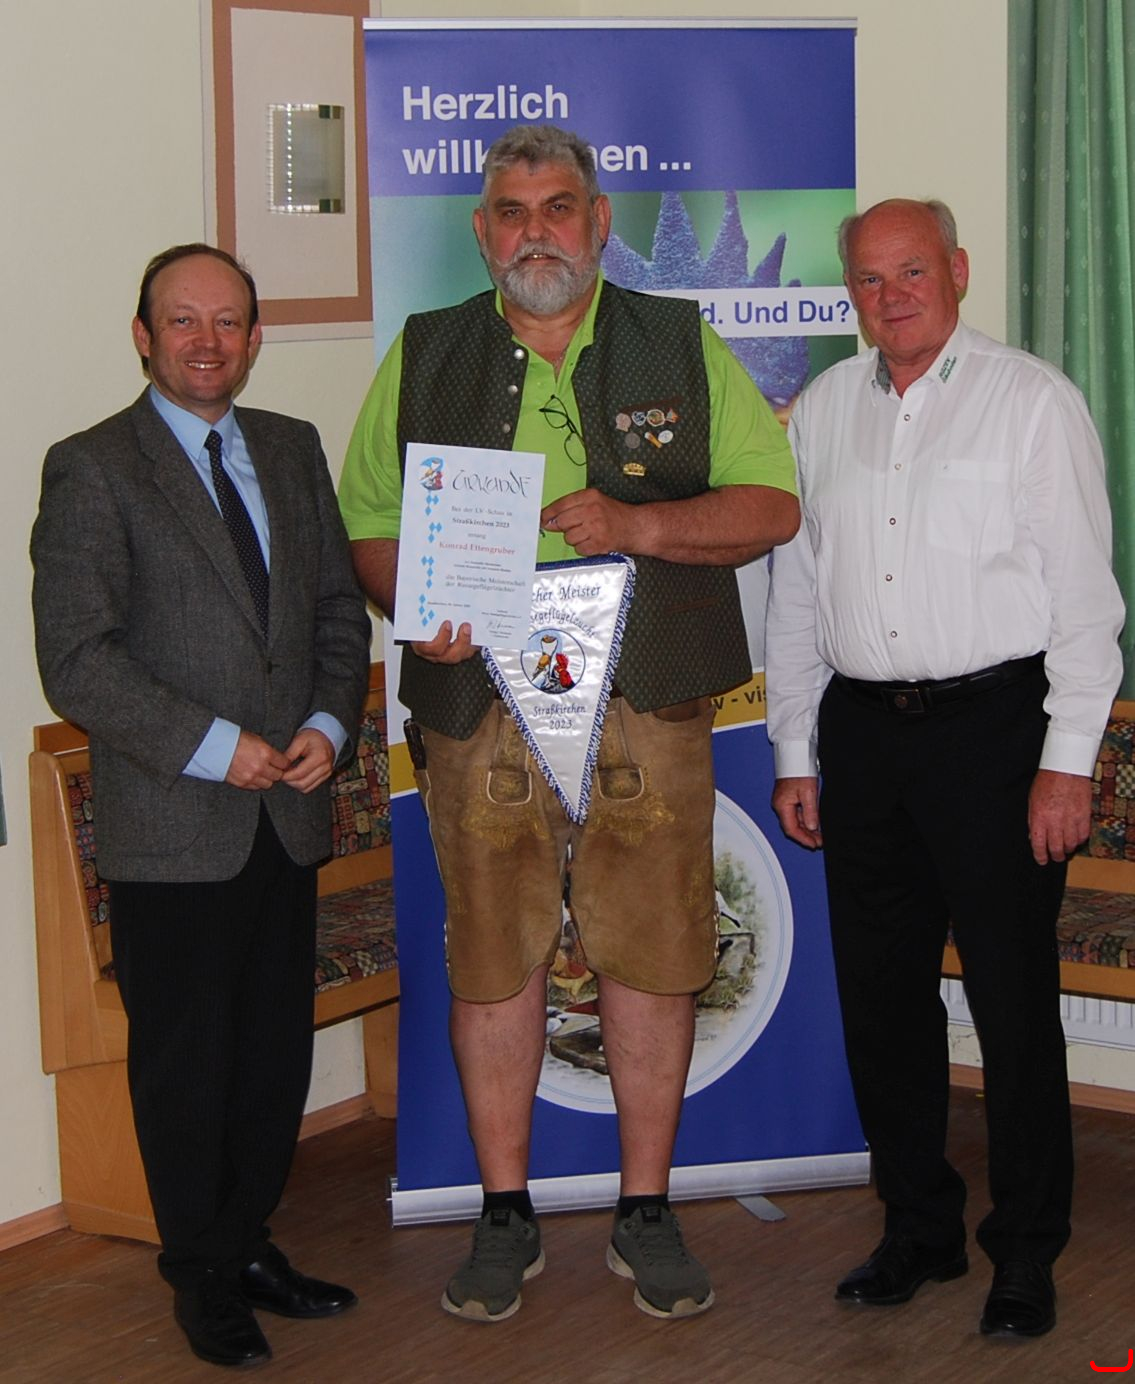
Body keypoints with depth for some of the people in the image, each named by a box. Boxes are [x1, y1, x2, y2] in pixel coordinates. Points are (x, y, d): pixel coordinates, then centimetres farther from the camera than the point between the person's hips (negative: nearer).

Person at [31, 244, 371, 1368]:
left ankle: (249, 1243, 29)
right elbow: (76, 658, -13)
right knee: (184, 1063, 6)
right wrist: (213, 749, -17)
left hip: (287, 814, 5)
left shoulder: (292, 450, 12)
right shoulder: (92, 469, -7)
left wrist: (329, 724, -3)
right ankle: (201, 1274, 21)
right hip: (171, 830, -5)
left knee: (278, 1052, 13)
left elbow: (340, 608, 14)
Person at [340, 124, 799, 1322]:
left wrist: (637, 525, -13)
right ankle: (505, 1216, 19)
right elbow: (367, 524, 10)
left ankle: (645, 1213, 18)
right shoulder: (424, 357, 10)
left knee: (652, 955, 3)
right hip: (478, 701, 1)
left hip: (647, 706, 0)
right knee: (492, 959, 5)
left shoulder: (681, 347, 7)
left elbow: (771, 503, 3)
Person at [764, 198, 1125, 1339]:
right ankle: (919, 1229, 25)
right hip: (863, 728, 5)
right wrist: (794, 754, 12)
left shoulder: (1031, 400, -2)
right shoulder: (821, 412, 12)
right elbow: (795, 591, 16)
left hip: (993, 721, -5)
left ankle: (1026, 1255, 12)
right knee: (880, 994, 10)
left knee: (1013, 999, -1)